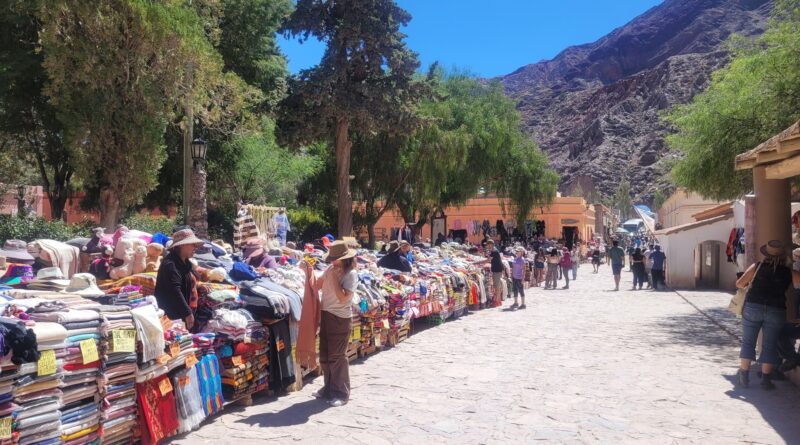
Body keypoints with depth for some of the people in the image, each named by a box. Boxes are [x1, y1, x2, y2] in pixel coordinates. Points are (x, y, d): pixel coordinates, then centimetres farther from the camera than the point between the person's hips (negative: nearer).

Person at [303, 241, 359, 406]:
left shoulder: (351, 274, -14)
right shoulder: (330, 269, 5)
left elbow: (343, 298, -23)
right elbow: (316, 287, 7)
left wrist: (334, 277, -21)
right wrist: (309, 272, -5)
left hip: (340, 318, -7)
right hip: (326, 315, 7)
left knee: (337, 356, 0)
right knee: (324, 355, 15)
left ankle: (341, 394, 12)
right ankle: (329, 388, 30)